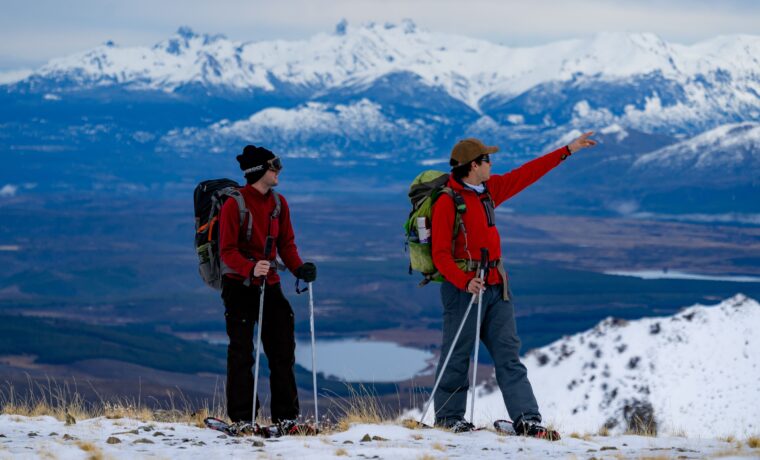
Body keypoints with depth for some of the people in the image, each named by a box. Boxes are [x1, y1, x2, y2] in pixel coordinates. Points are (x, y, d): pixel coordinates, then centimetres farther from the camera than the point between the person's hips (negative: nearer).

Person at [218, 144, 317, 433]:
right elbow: (227, 251, -15)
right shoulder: (234, 204, -11)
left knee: (283, 349, 3)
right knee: (242, 352, -2)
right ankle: (242, 418, 4)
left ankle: (285, 415, 9)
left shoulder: (278, 203, 8)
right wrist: (250, 269, -32)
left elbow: (286, 243, 11)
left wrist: (298, 268, -8)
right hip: (239, 285, -6)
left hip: (270, 285, 6)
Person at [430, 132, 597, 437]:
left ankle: (527, 419, -2)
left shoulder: (489, 190, 11)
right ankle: (448, 416, 13)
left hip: (495, 287, 8)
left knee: (509, 355, 2)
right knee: (457, 355, 0)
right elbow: (441, 255, -15)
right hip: (463, 287, -8)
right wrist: (465, 281, -29)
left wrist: (567, 151, 20)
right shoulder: (447, 202, -12)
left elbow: (527, 174, 19)